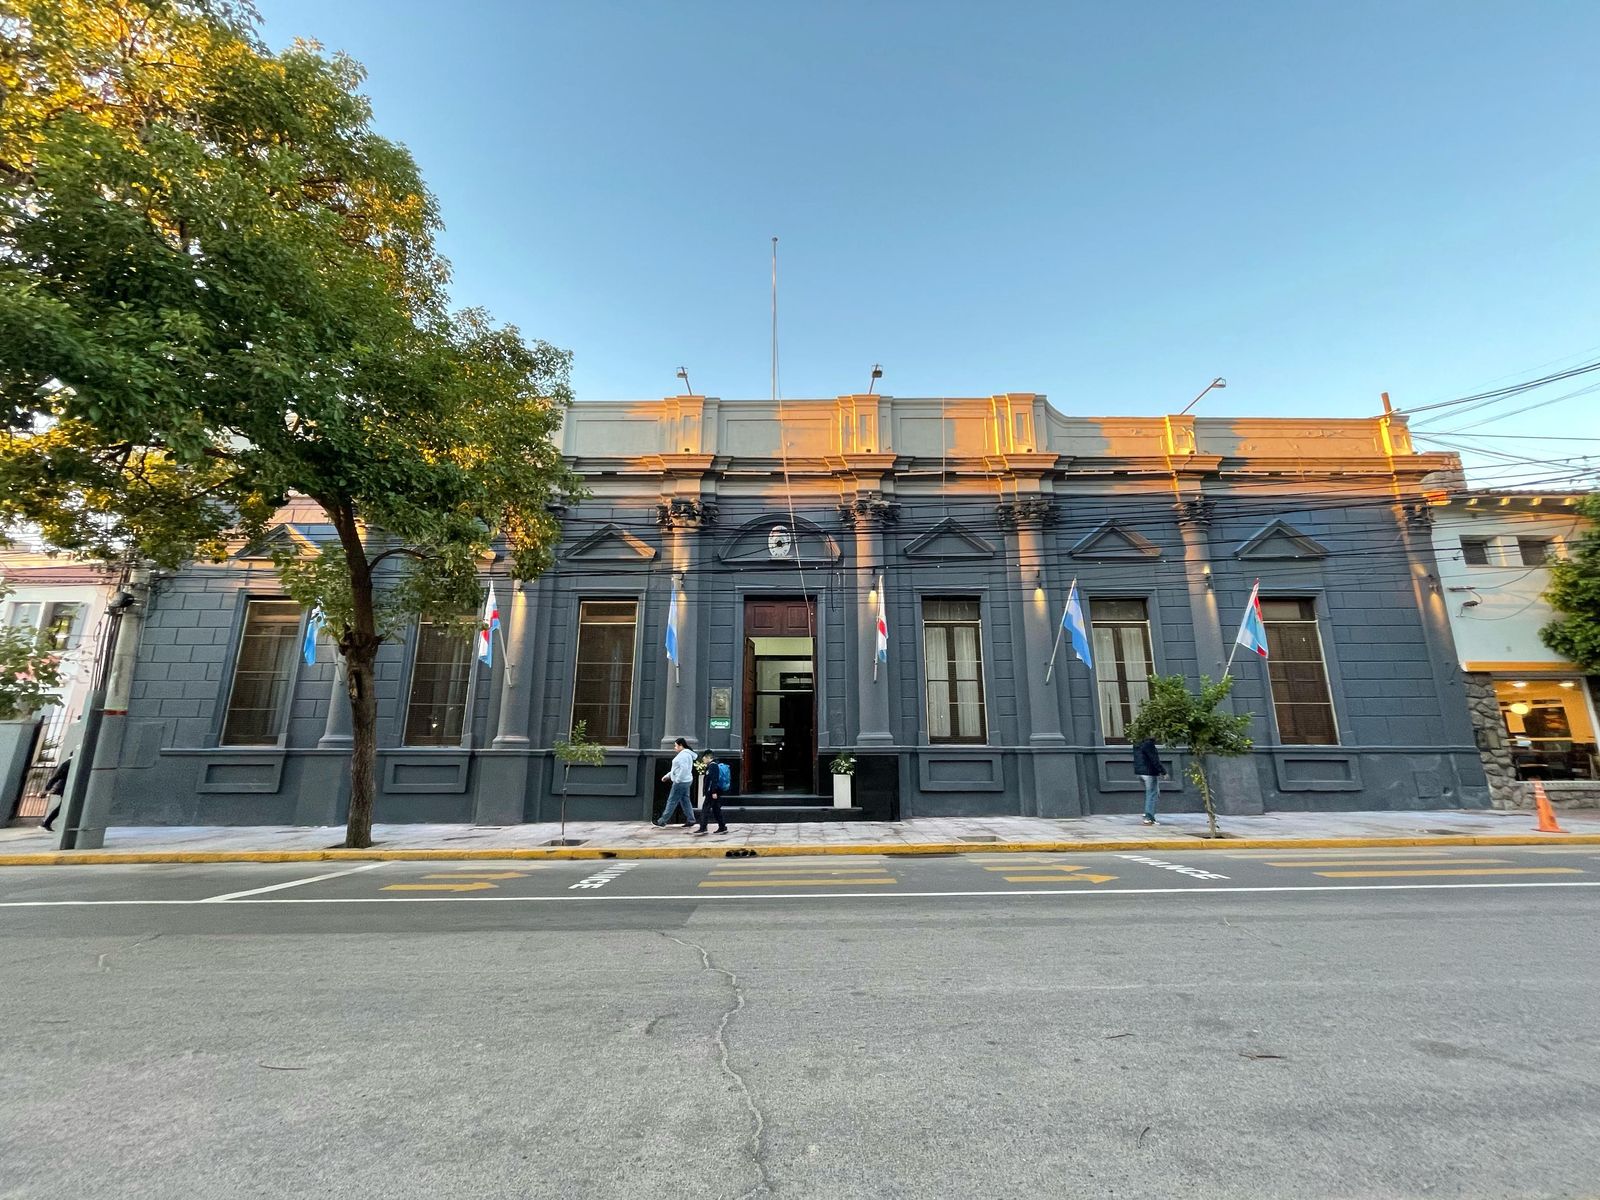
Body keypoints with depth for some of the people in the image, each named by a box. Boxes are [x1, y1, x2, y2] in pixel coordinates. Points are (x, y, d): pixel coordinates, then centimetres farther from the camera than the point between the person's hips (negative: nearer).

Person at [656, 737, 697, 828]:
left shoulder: (683, 755, -17)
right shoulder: (686, 754, 16)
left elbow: (684, 769, -27)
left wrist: (677, 780, -20)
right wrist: (667, 775, 22)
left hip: (681, 782, -10)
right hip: (685, 781, 10)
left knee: (672, 801, -2)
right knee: (685, 801, 11)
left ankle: (662, 822, 4)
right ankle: (690, 820, 12)